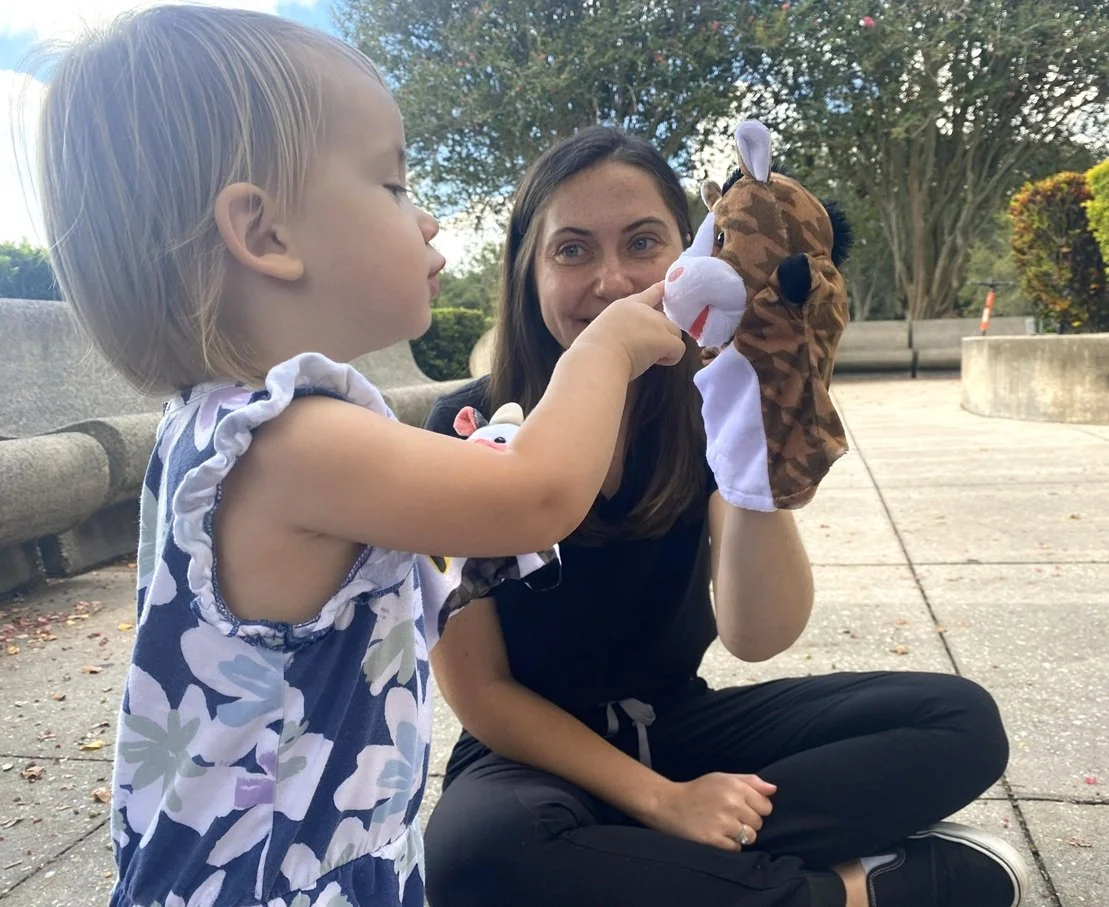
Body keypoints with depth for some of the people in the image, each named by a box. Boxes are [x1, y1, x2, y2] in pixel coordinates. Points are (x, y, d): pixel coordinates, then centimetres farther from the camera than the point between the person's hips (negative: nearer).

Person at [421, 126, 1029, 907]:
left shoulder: (705, 408, -10)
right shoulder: (470, 429, -18)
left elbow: (758, 636, -22)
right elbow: (479, 689, -14)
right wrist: (660, 800, -18)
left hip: (681, 725, 3)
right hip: (540, 749, -2)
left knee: (960, 720, -11)